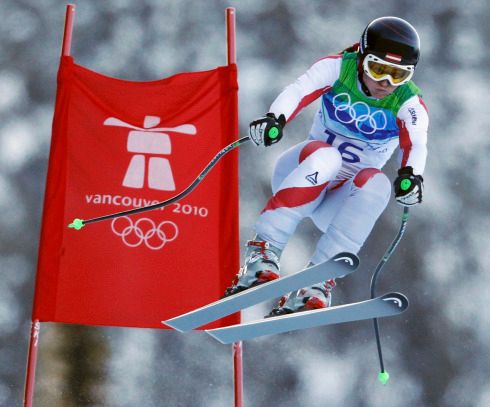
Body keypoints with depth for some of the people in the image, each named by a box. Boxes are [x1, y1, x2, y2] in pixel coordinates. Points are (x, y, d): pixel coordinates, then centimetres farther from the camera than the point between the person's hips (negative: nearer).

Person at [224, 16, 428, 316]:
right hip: (304, 177, -1)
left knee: (376, 182, -33)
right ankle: (263, 253, -39)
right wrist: (275, 118, -45)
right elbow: (298, 91, -23)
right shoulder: (337, 67, -6)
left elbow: (416, 144, -25)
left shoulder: (409, 104, -6)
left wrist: (411, 173, -48)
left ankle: (317, 284, -41)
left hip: (345, 200, 1)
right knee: (324, 157, -35)